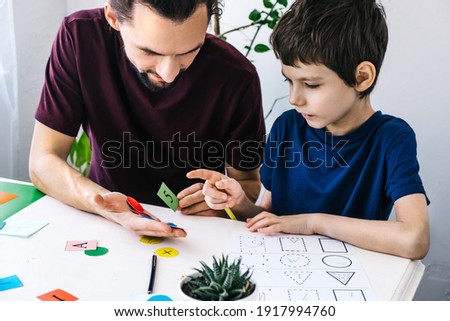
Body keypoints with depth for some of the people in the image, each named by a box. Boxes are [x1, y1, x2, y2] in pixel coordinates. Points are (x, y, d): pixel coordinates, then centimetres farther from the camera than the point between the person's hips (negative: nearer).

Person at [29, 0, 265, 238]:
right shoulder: (79, 37, -16)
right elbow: (43, 162, -13)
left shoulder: (236, 76, -17)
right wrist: (105, 204, -31)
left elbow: (248, 182, -1)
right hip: (107, 226, 0)